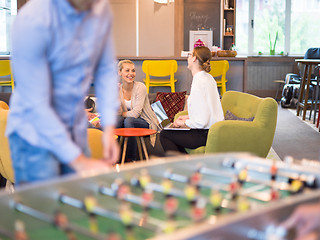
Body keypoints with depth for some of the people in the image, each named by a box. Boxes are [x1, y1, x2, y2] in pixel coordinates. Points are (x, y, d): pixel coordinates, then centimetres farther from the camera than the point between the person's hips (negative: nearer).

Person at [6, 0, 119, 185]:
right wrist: (79, 162, -23)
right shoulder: (31, 21, -24)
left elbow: (106, 70, 6)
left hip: (76, 133, 6)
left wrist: (109, 128, -4)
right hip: (35, 133, -6)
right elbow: (35, 105, -23)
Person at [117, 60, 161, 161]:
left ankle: (131, 159, -20)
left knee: (129, 121, -31)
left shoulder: (140, 87, -16)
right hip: (131, 120, 4)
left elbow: (135, 113, -20)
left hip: (146, 122, -4)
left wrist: (122, 113, -8)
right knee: (118, 119, -26)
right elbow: (118, 112, -12)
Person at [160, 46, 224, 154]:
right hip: (214, 131, 10)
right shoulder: (208, 78, 10)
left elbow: (201, 122, -23)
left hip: (206, 135, -10)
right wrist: (188, 117, 15)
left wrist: (184, 123, -7)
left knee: (164, 135, 3)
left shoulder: (199, 82, -21)